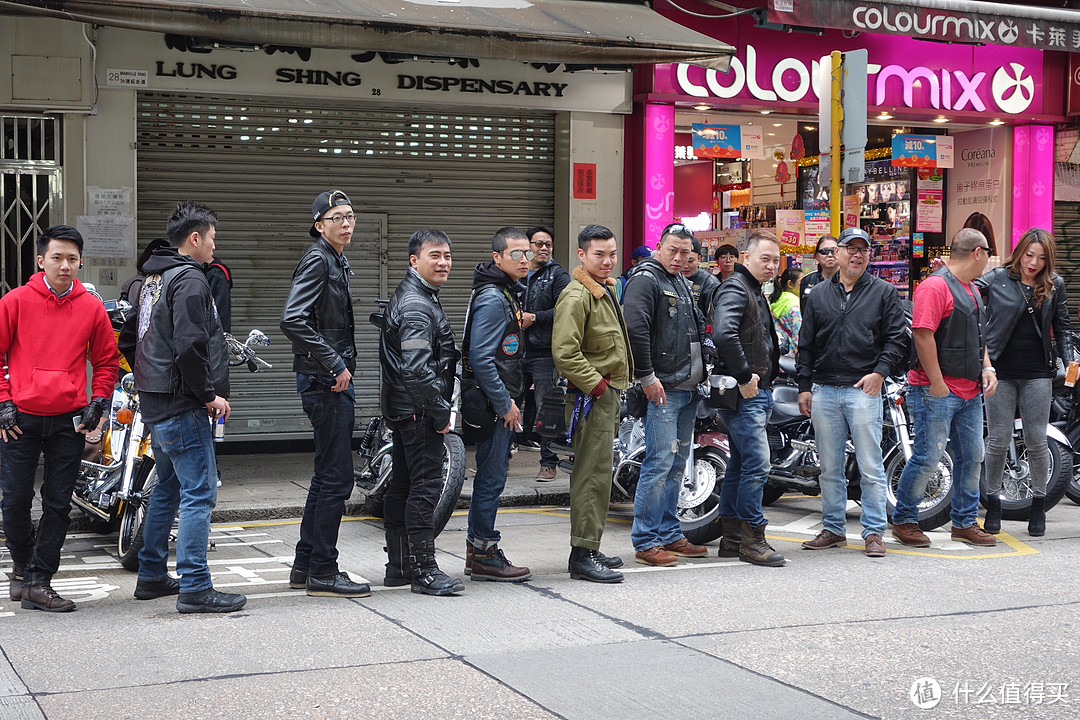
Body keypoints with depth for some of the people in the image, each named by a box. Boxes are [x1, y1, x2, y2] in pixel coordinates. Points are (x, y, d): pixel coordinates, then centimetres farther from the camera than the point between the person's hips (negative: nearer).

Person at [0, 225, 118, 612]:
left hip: (69, 420, 2)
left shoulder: (92, 307, 4)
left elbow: (107, 361, 14)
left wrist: (97, 403, 3)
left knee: (58, 504, 2)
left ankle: (39, 581, 11)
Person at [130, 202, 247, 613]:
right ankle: (194, 588, -8)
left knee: (168, 490, 19)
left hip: (154, 404, 10)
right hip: (182, 407, -10)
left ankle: (152, 577, 26)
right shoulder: (190, 279, -15)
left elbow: (134, 333, 25)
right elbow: (189, 347, -25)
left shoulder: (152, 278, 16)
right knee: (199, 494, -8)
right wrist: (210, 395, -15)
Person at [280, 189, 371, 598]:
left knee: (327, 476, 15)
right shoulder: (317, 259, -12)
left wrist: (341, 368, 12)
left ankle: (305, 565, 24)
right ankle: (322, 573, 0)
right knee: (336, 478, -7)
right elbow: (293, 320, -25)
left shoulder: (336, 261, 18)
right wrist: (335, 366, -21)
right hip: (324, 381, -10)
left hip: (333, 380, 10)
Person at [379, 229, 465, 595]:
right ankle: (423, 569, -6)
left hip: (402, 410, 11)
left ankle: (399, 566, 20)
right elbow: (417, 369, -26)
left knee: (401, 486, 13)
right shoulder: (417, 306, -16)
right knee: (426, 486, -8)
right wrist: (441, 411, -18)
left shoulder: (410, 297, 18)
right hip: (420, 411, -11)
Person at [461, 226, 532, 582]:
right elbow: (481, 358, -22)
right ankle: (484, 556, 2)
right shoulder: (491, 298, -16)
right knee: (492, 477, -5)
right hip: (493, 402, -10)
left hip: (501, 400, 10)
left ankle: (477, 550, 22)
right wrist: (505, 404, -19)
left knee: (489, 476, 14)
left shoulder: (507, 294, 16)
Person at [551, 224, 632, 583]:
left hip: (608, 392, 10)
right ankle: (583, 554, -7)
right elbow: (565, 352, -23)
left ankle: (589, 549, 22)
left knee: (598, 472, 14)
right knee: (593, 474, -10)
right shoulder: (576, 296, -15)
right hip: (590, 395, -10)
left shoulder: (606, 290, 18)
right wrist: (596, 385, -20)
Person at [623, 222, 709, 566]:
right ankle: (646, 542, -5)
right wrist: (646, 377, -22)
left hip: (689, 388, 9)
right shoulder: (645, 279, -10)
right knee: (660, 462, -10)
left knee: (677, 464, 13)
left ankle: (669, 535, 21)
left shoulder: (682, 283, 19)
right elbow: (635, 328, -22)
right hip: (663, 389, -9)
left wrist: (701, 373, 19)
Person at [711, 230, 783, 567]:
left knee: (740, 463, 13)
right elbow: (723, 334, -28)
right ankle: (752, 539, -5)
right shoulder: (735, 288, -12)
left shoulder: (756, 293, 21)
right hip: (743, 392, -10)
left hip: (756, 390, 10)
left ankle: (731, 538, 18)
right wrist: (744, 377, -24)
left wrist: (770, 366, 17)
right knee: (757, 463, -11)